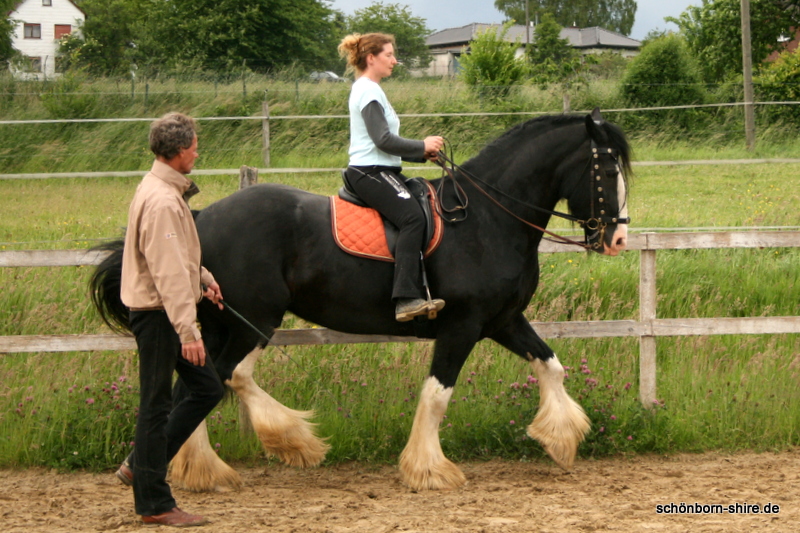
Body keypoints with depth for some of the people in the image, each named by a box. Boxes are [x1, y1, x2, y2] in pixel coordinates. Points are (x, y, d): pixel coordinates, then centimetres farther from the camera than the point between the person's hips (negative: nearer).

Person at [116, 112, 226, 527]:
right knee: (157, 404, -2)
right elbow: (169, 272, -27)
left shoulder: (164, 190, 12)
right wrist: (187, 331, -29)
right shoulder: (162, 201, -22)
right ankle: (154, 504, 5)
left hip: (165, 312, 10)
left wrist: (204, 277, 16)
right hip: (157, 313, -10)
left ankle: (140, 465, 20)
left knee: (208, 388, 15)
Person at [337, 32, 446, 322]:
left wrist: (423, 154, 13)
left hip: (380, 172, 11)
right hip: (370, 174, -11)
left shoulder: (368, 90, 23)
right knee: (413, 217, -28)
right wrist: (423, 146, -7)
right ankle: (407, 298, -40)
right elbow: (383, 140, -19)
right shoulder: (369, 91, -9)